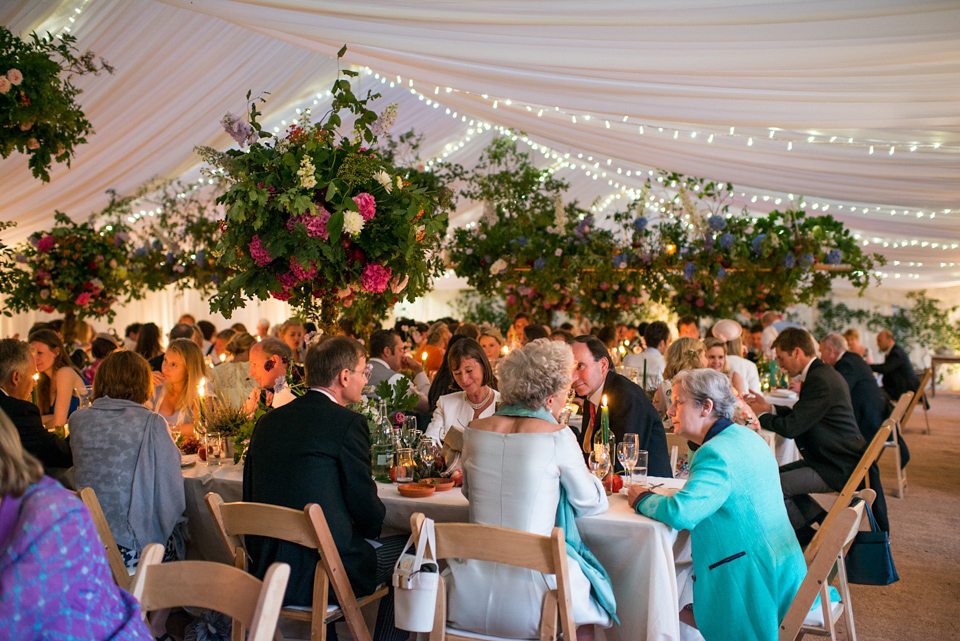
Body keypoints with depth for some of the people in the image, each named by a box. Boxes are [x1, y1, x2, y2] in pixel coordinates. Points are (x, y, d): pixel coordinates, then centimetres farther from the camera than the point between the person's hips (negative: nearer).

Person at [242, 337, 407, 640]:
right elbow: (366, 507, -10)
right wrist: (372, 527, 13)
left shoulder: (267, 421, 7)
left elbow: (252, 497, 14)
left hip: (266, 572, 7)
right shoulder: (348, 423, -13)